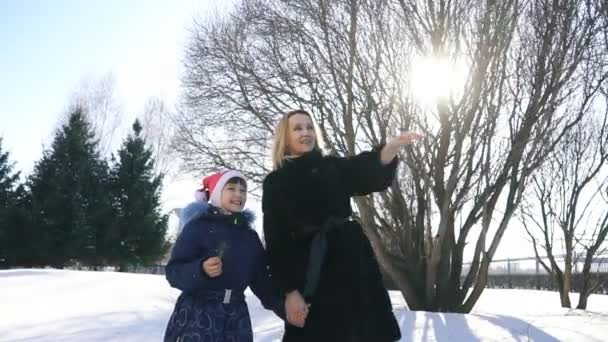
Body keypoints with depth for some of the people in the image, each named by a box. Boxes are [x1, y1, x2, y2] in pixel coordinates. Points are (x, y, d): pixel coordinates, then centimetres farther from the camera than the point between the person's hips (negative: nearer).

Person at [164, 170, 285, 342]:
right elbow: (173, 271, -9)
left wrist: (284, 307, 1)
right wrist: (201, 270, -28)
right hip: (198, 314, -5)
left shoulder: (251, 236, 12)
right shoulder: (198, 226, -5)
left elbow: (262, 281, 13)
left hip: (236, 316, 5)